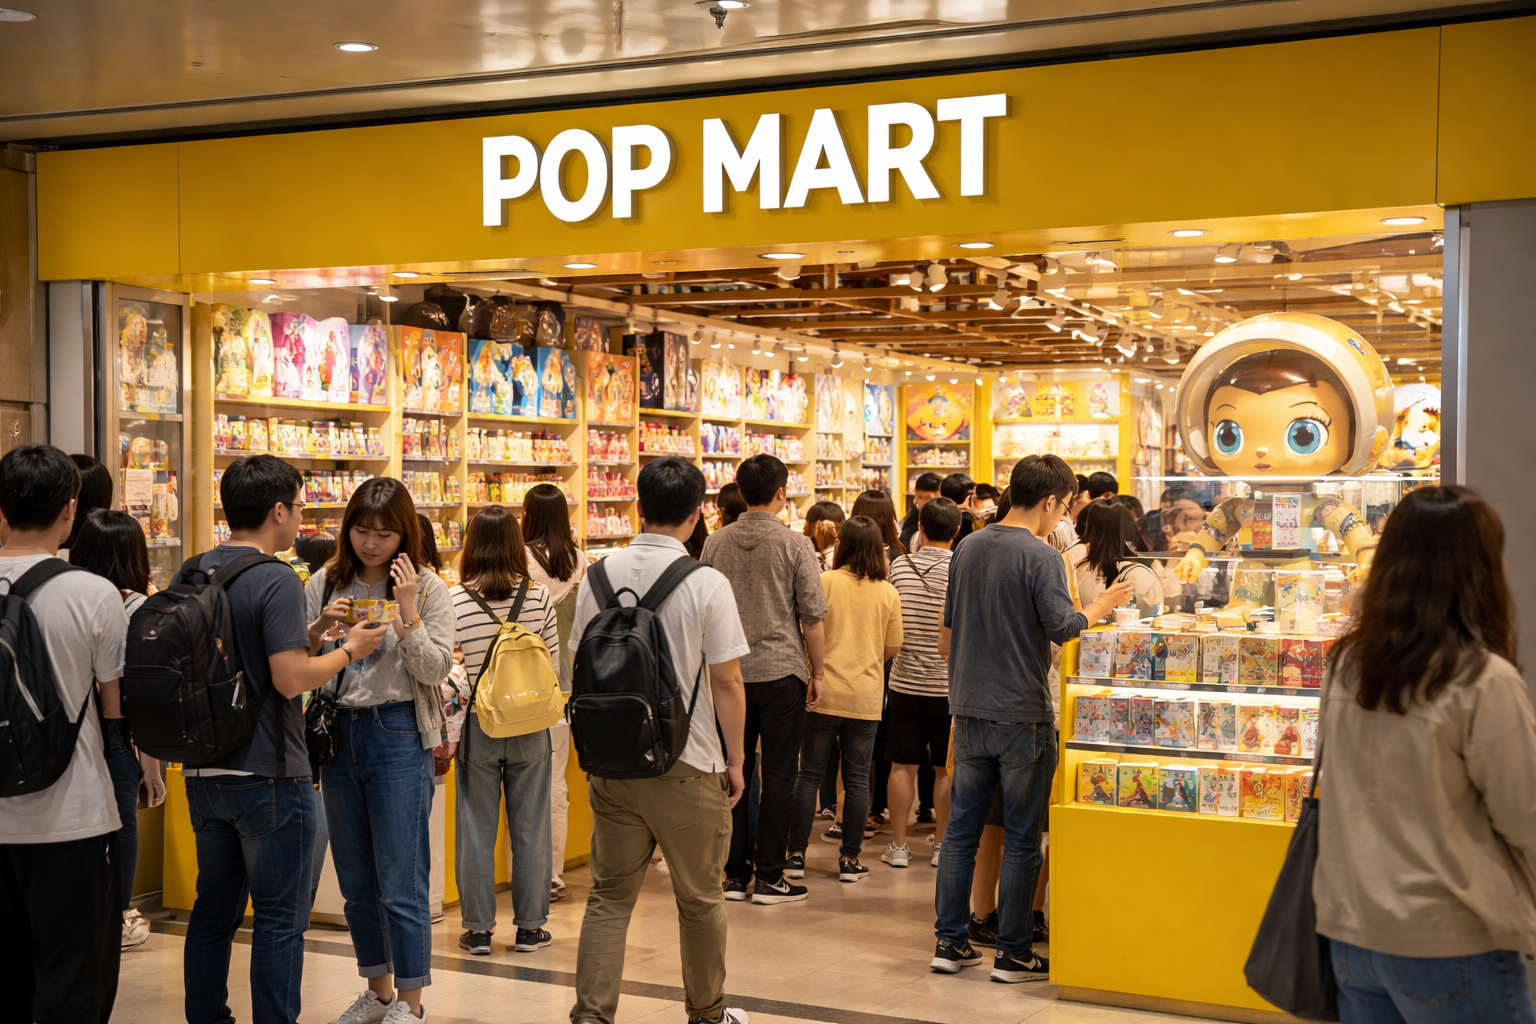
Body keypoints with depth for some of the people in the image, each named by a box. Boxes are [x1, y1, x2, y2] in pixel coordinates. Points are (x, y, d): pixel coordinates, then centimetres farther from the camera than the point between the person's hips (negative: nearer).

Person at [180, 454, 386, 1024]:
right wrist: (348, 650, -5)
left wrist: (309, 633, 15)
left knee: (213, 908, 18)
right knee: (279, 918, 2)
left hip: (205, 774, 8)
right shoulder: (276, 581, -16)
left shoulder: (189, 576, 7)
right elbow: (291, 679, -22)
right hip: (268, 777, -7)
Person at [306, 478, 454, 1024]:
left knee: (401, 881, -3)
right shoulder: (325, 584, 6)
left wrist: (407, 612, -19)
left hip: (398, 736, -4)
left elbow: (435, 670, -9)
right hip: (338, 733, 4)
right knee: (356, 880, 13)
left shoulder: (427, 587, -3)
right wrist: (319, 631, -11)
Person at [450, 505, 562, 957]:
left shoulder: (454, 601, -10)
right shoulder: (538, 596, -5)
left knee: (476, 829, 9)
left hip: (476, 727, -1)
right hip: (530, 729, 1)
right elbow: (553, 663, 2)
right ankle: (529, 927, 18)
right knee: (530, 827, 10)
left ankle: (478, 929, 15)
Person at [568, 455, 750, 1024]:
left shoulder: (600, 576, -1)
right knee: (699, 899, 13)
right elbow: (727, 684, -10)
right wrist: (735, 761, 2)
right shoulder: (707, 584, -13)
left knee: (609, 895, 11)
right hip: (688, 764, -3)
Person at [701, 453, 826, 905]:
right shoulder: (795, 544, -7)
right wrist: (816, 673, 4)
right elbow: (812, 617, -6)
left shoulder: (716, 543, 3)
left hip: (730, 673, 4)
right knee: (778, 777, 3)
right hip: (781, 672, -3)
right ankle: (769, 878, 7)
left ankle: (736, 874, 15)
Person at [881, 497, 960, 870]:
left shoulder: (899, 567, -4)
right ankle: (942, 844, 15)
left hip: (906, 681, 2)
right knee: (947, 769, 9)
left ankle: (898, 845, 13)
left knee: (903, 765, 9)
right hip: (949, 683, -1)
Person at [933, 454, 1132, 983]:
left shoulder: (967, 548, 9)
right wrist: (1101, 606, -2)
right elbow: (1062, 627, -19)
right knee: (1021, 839, 3)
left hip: (969, 711, 6)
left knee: (961, 829, 11)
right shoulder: (1040, 557, -13)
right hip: (1022, 716, -6)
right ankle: (1013, 953, 9)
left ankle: (950, 941, 16)